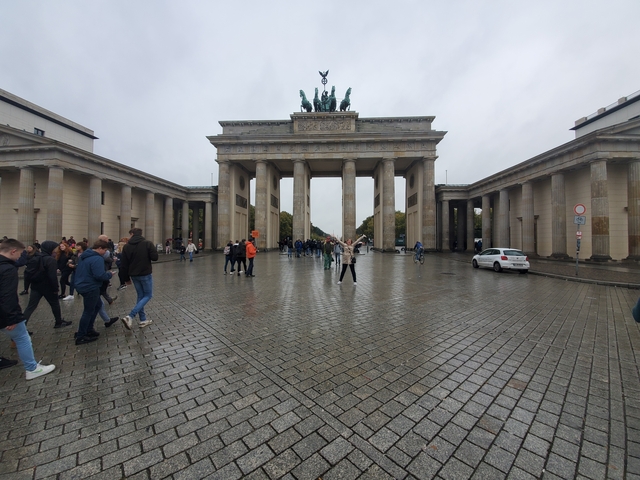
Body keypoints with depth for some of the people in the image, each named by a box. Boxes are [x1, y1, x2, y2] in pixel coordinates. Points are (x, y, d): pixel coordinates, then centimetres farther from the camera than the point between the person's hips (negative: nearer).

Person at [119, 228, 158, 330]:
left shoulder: (126, 246, 2)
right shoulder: (148, 243, -10)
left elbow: (124, 264, 4)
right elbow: (155, 257, -15)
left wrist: (126, 278, 13)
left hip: (134, 275, 5)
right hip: (145, 274, -5)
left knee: (140, 296, 15)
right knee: (148, 295, 7)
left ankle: (143, 320, 19)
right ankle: (130, 316, -8)